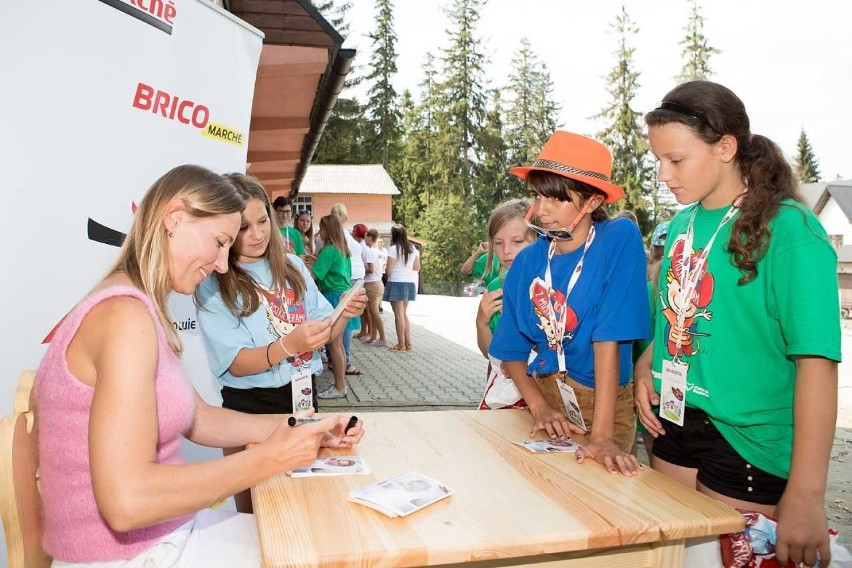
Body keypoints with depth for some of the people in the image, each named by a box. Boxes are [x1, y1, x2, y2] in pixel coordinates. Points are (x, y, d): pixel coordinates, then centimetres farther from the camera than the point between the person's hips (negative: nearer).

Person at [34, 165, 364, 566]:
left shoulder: (142, 310, 8)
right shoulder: (126, 313, -23)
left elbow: (199, 419, 12)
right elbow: (126, 502, -29)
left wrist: (302, 429, 3)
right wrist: (270, 458, -21)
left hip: (165, 532, 8)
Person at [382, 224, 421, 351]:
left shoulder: (394, 248, -11)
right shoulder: (413, 248, 8)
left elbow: (388, 270, -13)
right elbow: (417, 268, 11)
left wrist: (386, 269, 8)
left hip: (396, 283, -7)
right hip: (409, 282, 7)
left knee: (398, 314, -1)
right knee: (404, 313, 15)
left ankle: (401, 344, 2)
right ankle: (408, 342, 14)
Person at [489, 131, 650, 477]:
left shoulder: (620, 239, -17)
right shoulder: (527, 261, -5)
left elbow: (608, 339, -24)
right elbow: (511, 351, 1)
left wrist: (601, 435, -26)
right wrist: (539, 407, -14)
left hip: (603, 400, -3)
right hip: (545, 391, 3)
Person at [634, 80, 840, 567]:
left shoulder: (789, 230, -15)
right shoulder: (681, 225, 5)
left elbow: (817, 359, -21)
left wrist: (805, 493, -25)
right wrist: (645, 369, -2)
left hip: (748, 445, -6)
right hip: (674, 430, 6)